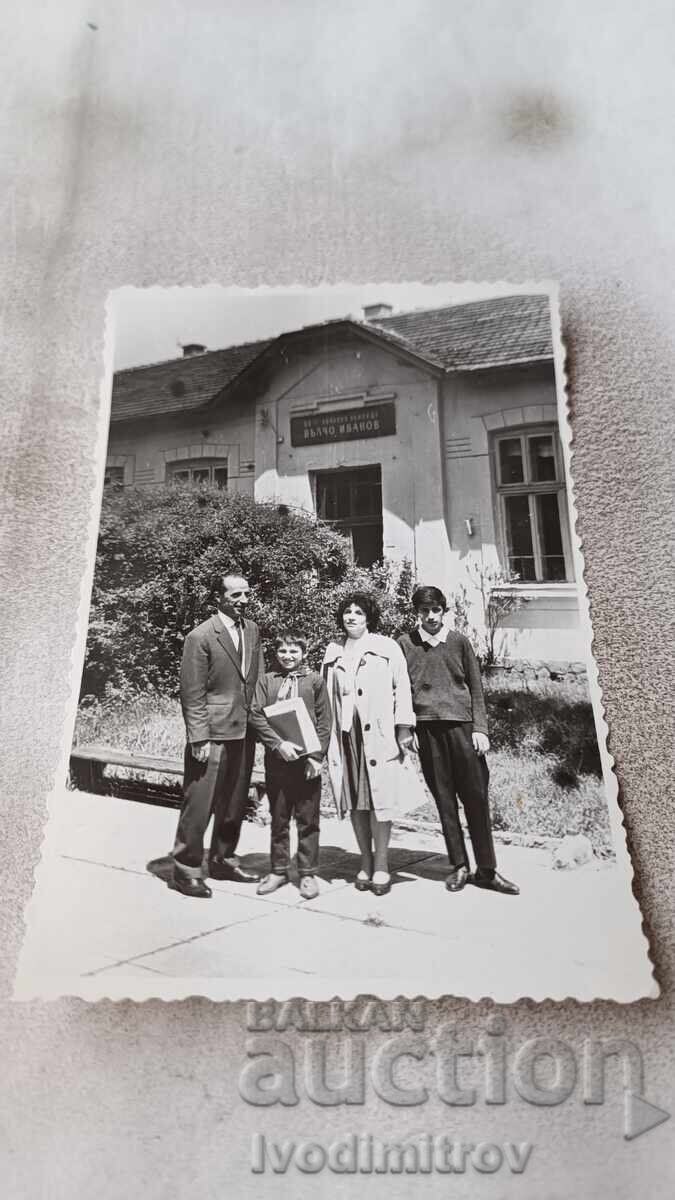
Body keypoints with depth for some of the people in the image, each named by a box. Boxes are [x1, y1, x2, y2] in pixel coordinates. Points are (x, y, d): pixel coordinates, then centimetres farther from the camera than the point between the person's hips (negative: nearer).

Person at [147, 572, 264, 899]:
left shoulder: (253, 630, 8)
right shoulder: (201, 637, -11)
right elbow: (192, 694, -12)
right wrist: (199, 738, -15)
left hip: (244, 733, 7)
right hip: (213, 734, -7)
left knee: (234, 803, 17)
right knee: (199, 804, 1)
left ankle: (222, 860, 33)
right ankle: (185, 869, 16)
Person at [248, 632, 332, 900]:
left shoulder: (314, 680, 3)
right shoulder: (266, 680, 5)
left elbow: (325, 721, 1)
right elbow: (256, 715, -3)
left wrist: (317, 756, -8)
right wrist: (279, 743, -14)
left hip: (307, 759, -1)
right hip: (276, 758, 1)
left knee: (307, 819, 5)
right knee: (278, 817, 12)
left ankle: (308, 873, 17)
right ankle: (278, 870, 24)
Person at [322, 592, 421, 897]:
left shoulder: (387, 648, 4)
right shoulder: (333, 652, 14)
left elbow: (402, 687, 0)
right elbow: (327, 695, 13)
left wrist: (403, 728, -7)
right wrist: (325, 735, 8)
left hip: (379, 735, -3)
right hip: (346, 735, 3)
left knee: (380, 798, -3)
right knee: (355, 801, 6)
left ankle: (381, 864, 9)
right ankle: (365, 863, 18)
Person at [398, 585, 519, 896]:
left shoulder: (459, 642, 8)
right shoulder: (405, 644, 6)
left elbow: (475, 688, 8)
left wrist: (480, 728, -1)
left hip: (461, 724, 0)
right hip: (426, 727, 0)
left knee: (476, 796, 0)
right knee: (444, 799, 5)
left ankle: (486, 869, 9)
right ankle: (458, 866, 16)